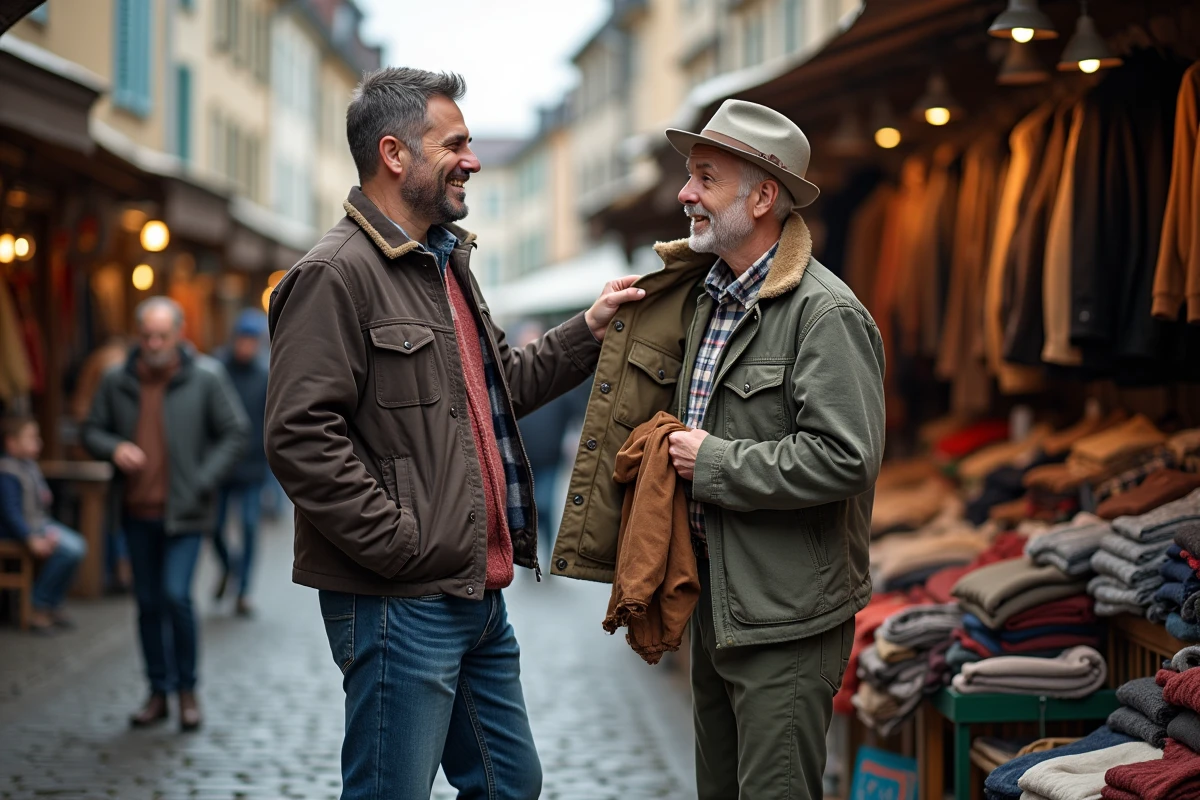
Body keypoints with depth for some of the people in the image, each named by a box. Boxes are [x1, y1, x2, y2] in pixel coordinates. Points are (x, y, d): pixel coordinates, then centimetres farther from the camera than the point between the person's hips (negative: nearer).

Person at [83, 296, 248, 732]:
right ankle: (159, 692, 23)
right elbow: (91, 431, 11)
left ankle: (187, 688, 6)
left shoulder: (205, 378, -6)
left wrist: (203, 482, -11)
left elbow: (235, 433, -2)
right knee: (148, 603, 10)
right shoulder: (117, 381, 2)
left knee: (176, 596, -14)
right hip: (138, 512, 4)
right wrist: (114, 448, -12)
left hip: (184, 512, -4)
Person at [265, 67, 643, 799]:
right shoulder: (336, 274, -14)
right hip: (399, 603, -10)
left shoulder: (448, 264, 18)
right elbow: (300, 437, -21)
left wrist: (589, 332, 16)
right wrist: (401, 542, -21)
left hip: (478, 594, 10)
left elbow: (499, 389, 26)